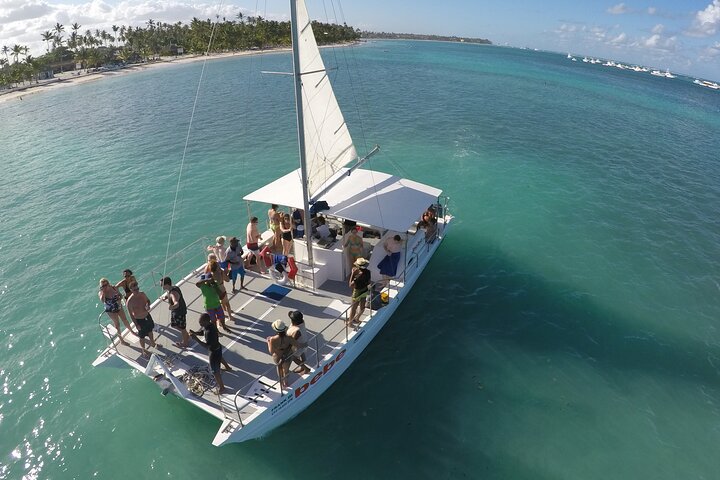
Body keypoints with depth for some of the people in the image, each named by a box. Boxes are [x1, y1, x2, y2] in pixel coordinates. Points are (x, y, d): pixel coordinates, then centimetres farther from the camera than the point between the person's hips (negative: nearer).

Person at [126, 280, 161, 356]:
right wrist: (136, 325, -14)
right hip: (139, 320, -5)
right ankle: (143, 350, 38)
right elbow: (131, 314, -18)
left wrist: (148, 305, -14)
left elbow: (148, 300, 9)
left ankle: (152, 343, 52)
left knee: (150, 331, 27)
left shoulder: (142, 294, -11)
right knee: (142, 336, 14)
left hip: (147, 316, 6)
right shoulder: (129, 301, -26)